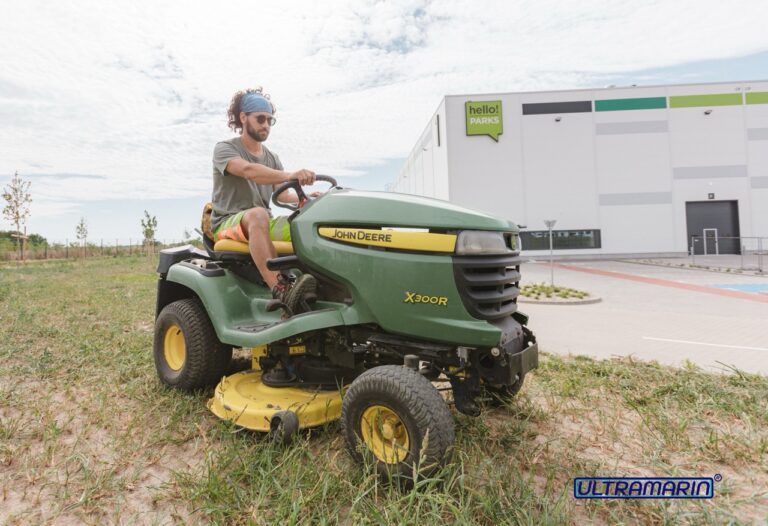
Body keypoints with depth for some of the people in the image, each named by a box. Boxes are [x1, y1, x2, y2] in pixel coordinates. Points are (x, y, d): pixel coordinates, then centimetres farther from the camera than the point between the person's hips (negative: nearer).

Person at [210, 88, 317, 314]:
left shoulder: (272, 158, 18)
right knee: (258, 214, -40)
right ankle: (280, 291, -54)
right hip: (228, 224, -5)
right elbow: (247, 170, -25)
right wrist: (290, 175, -41)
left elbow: (281, 194, 2)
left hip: (263, 226, 5)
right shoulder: (224, 149, 0)